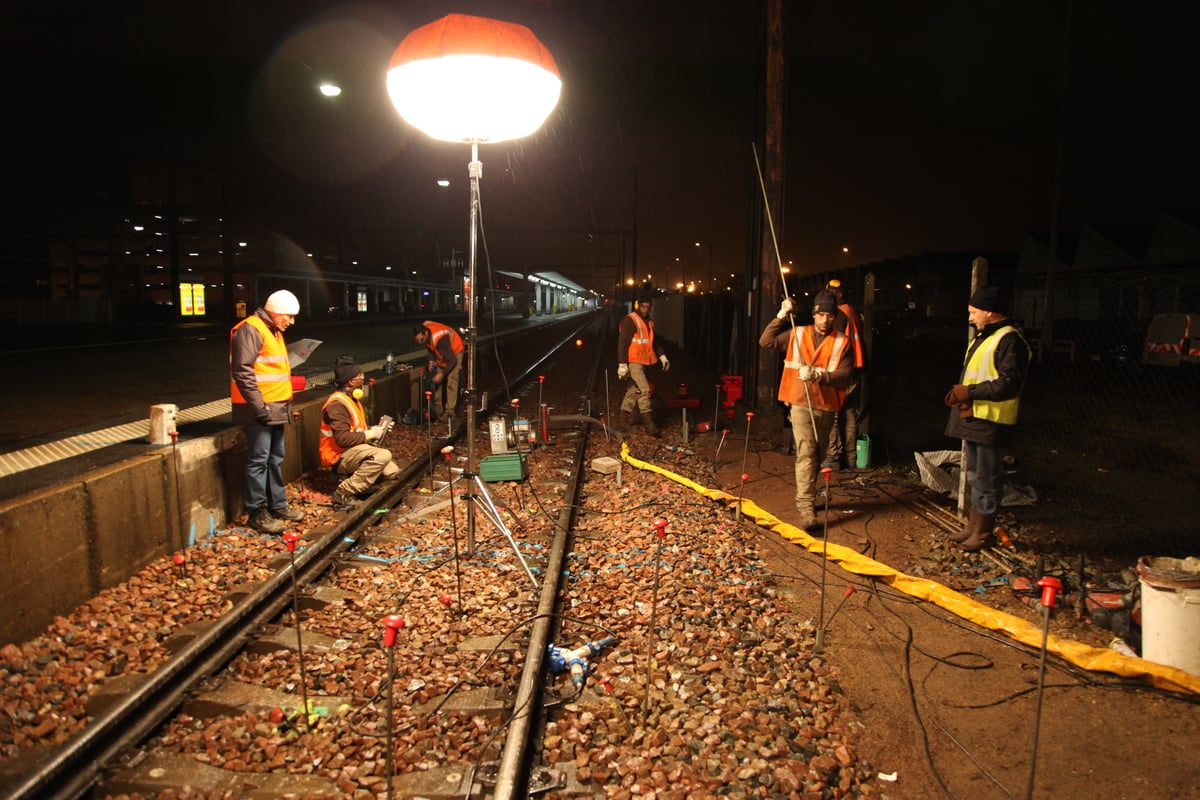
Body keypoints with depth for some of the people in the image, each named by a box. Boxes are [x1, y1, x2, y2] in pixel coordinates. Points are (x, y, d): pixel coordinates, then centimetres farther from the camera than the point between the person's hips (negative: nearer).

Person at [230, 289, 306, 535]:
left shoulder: (274, 332, 18)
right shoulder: (250, 330, -13)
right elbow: (242, 372, -20)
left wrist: (286, 402, 21)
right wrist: (259, 406, -22)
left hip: (277, 408, 10)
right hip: (260, 410, -10)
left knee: (276, 459, 16)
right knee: (258, 461, -3)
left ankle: (278, 505, 26)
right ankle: (257, 513, 4)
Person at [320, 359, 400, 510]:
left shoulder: (352, 399, 14)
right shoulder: (337, 404, -19)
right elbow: (342, 438, -27)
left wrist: (374, 429, 3)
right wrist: (369, 435, -18)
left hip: (355, 451, 10)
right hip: (340, 457, -10)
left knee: (392, 471, 1)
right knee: (383, 456, -30)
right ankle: (344, 492, -24)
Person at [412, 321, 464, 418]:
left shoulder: (439, 339, -43)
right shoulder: (424, 328, -20)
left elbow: (452, 360, -35)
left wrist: (442, 374, -32)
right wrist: (431, 360, -5)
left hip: (454, 351, -8)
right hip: (440, 353, 8)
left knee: (451, 381, -16)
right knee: (436, 381, 5)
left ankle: (449, 411, -13)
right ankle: (438, 409, 13)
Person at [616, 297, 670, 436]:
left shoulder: (649, 322, 14)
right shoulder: (629, 320, -13)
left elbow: (653, 341, 24)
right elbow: (622, 343, -16)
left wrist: (662, 356, 15)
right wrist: (622, 365, -20)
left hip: (643, 361, 8)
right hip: (632, 361, -8)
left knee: (634, 389, 14)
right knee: (644, 389, -13)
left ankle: (625, 417, 26)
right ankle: (648, 423, -11)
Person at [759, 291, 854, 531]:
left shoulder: (842, 343, -1)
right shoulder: (797, 335, 4)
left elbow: (845, 376, -9)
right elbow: (765, 341, 1)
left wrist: (818, 374, -24)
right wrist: (781, 316, -7)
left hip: (826, 407, 2)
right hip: (801, 405, -2)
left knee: (817, 456, 15)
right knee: (806, 454, -13)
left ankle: (806, 498, 33)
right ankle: (806, 508, -16)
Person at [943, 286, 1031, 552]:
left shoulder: (1009, 340, -16)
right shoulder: (983, 337, 16)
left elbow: (1008, 385, -23)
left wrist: (969, 392, -20)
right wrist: (960, 392, 5)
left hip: (991, 422, -10)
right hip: (972, 418, 10)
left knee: (987, 479, 1)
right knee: (975, 475, 18)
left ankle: (983, 532, 11)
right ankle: (973, 525, 29)